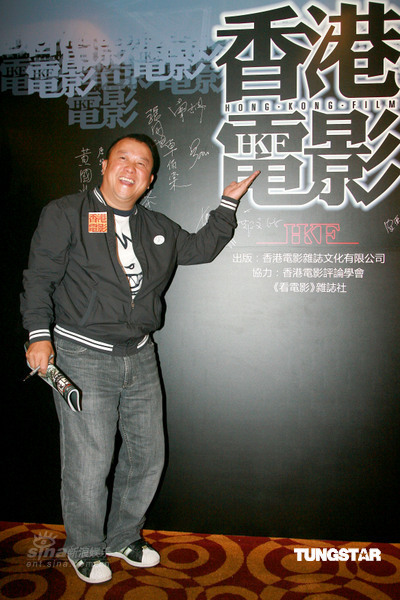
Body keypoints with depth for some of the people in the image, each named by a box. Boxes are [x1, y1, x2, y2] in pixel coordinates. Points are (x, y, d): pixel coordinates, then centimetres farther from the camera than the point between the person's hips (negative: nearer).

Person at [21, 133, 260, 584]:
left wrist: (228, 203, 19)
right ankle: (85, 550, 26)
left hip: (139, 359, 6)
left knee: (147, 457, 11)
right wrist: (39, 333, -14)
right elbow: (40, 277, -3)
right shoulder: (66, 214, 1)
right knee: (89, 464, -1)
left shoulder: (158, 228, 15)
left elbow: (201, 248, 25)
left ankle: (123, 537, 35)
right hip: (83, 358, -5)